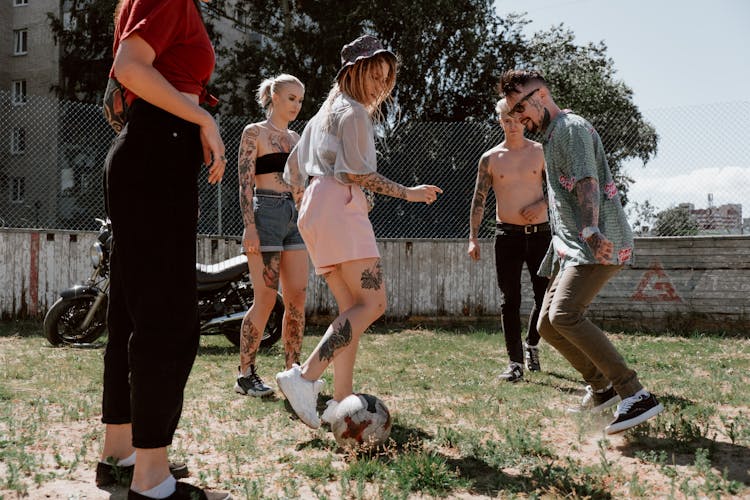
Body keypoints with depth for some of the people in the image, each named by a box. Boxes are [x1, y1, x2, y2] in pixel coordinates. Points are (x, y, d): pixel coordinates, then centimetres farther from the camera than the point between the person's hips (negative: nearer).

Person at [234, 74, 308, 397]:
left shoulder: (295, 138, 19)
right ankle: (245, 375, 0)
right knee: (266, 299, -9)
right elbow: (245, 182, -7)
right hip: (266, 213, -6)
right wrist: (250, 227, -17)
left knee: (297, 298, 2)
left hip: (294, 215, 7)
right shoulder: (254, 133, 0)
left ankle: (293, 370, 11)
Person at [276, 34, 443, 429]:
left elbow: (292, 168, 28)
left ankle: (341, 400, -4)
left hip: (314, 211, 10)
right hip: (339, 207, -10)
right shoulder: (353, 112, 0)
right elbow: (356, 171, -12)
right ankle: (304, 377, -26)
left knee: (352, 307, 4)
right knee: (373, 302, -17)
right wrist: (408, 193, -9)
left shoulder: (325, 114, 28)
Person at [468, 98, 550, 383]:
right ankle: (515, 362, 3)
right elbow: (479, 200, 5)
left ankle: (531, 344, 28)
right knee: (510, 300, -2)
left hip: (539, 232, 1)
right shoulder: (490, 159, 3)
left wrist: (542, 204, -10)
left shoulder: (540, 152, 4)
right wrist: (473, 238, -2)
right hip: (507, 234, -1)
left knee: (546, 296, 2)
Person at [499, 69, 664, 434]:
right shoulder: (552, 137, 24)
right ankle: (603, 387, 18)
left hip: (598, 244, -10)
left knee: (564, 314, -26)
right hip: (573, 248, 10)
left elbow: (587, 182, -22)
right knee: (547, 324, 7)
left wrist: (591, 231, -37)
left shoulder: (571, 127, -7)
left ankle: (637, 395, -23)